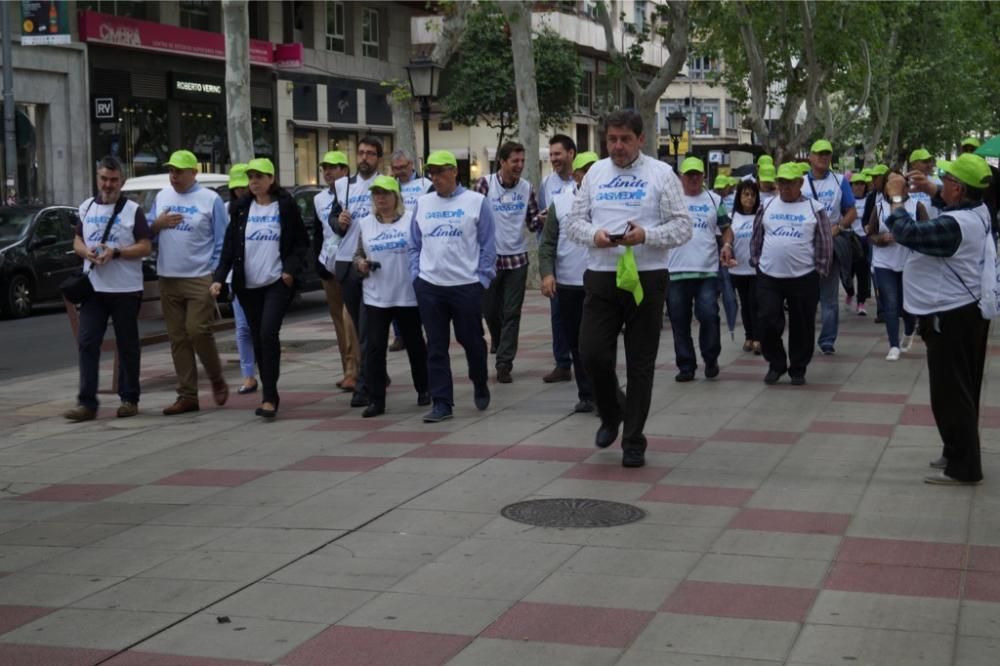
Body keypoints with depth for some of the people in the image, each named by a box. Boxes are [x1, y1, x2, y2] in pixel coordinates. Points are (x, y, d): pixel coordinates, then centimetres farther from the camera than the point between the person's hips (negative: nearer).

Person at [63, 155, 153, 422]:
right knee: (87, 342, -4)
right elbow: (77, 240, 16)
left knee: (127, 345, 5)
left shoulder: (132, 210, -1)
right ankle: (87, 403, -3)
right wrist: (87, 252, -6)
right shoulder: (86, 207, 12)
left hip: (126, 289, -4)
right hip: (93, 287, 4)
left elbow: (145, 247, -5)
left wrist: (115, 253, -19)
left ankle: (129, 399, 16)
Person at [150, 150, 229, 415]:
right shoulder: (161, 197, 13)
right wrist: (158, 224, -5)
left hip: (200, 279, -5)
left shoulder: (210, 199, -1)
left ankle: (217, 381, 11)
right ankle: (187, 395, 10)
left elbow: (222, 241, -2)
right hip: (168, 280, 5)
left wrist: (216, 275, -9)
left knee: (198, 331, -13)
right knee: (178, 339, 5)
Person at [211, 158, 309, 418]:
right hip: (248, 285, 4)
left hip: (277, 282, -4)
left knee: (269, 334, -17)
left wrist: (291, 269, -10)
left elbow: (302, 242, 4)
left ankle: (269, 396, -14)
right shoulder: (242, 207, 8)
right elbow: (229, 244, 5)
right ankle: (269, 394, 17)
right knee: (258, 338, 7)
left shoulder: (285, 205, 0)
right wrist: (220, 277, -5)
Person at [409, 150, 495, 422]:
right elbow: (415, 246, 14)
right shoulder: (422, 204, 9)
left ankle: (480, 387, 33)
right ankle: (441, 403, 7)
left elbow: (487, 246, -1)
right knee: (436, 347, 3)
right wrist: (415, 276, 4)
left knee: (471, 340, 7)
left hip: (467, 286, -3)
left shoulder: (476, 202, -2)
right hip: (429, 287, 3)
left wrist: (482, 280, -6)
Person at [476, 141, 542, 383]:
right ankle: (497, 337, 44)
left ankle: (504, 364, 5)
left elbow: (533, 223, 4)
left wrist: (542, 220, -18)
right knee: (489, 308, 11)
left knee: (512, 313, 0)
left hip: (517, 258, 1)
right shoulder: (486, 183, -7)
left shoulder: (527, 188, 1)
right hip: (489, 256, -1)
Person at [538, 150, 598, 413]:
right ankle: (586, 395, 20)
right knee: (576, 342, 10)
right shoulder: (560, 202, 6)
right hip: (567, 284, 3)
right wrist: (546, 273, -8)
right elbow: (547, 243, 5)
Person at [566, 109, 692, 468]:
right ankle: (611, 413, 25)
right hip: (601, 277, 3)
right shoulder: (595, 173, 11)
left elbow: (682, 226, -2)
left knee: (640, 364, 4)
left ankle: (634, 442, 14)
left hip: (646, 279, -2)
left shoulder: (661, 174, 0)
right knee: (593, 354, -5)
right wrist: (594, 234, -10)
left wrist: (647, 235, -19)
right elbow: (575, 220, 12)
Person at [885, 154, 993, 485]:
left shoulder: (954, 225, -27)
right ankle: (959, 454, 31)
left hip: (951, 317, -10)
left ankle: (963, 467, 2)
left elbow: (907, 233, -27)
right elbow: (956, 204, 26)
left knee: (950, 394, -3)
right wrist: (930, 189, 12)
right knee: (961, 391, 19)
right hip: (967, 311, 10)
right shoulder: (978, 211, 3)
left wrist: (896, 197, -13)